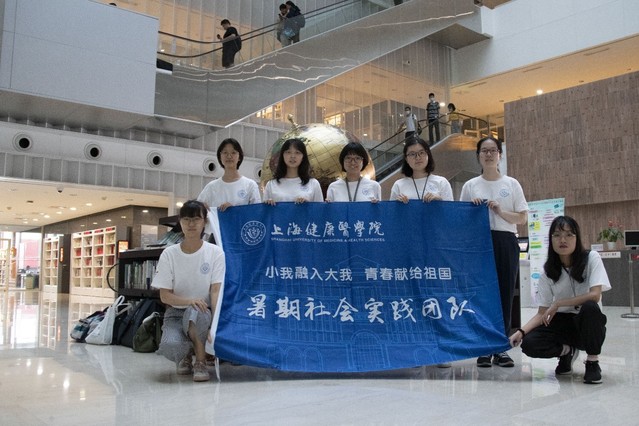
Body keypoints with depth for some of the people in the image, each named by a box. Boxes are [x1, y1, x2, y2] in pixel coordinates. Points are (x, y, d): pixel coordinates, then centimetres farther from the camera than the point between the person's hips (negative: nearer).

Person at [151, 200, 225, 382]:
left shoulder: (215, 252, -6)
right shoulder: (169, 254, -2)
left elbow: (216, 291, -13)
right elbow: (164, 296, -5)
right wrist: (189, 300, -25)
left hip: (204, 312, -1)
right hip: (176, 312, 2)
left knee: (194, 313, -39)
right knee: (169, 345, -31)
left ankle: (200, 361, -12)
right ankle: (186, 356, 9)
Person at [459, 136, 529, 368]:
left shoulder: (512, 184, 9)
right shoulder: (470, 186, 9)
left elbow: (523, 218, 6)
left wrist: (500, 212, -10)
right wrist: (472, 207, -8)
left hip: (506, 242, 1)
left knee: (505, 294, 1)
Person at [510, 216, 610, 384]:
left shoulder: (591, 258, -11)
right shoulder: (548, 271, -4)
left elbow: (594, 295, -24)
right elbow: (542, 313, -6)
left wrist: (558, 303, -22)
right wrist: (521, 331, -23)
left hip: (588, 324, -2)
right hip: (562, 323, 3)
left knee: (590, 307, -37)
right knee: (529, 344, -24)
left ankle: (593, 363, -14)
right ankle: (567, 351, 9)